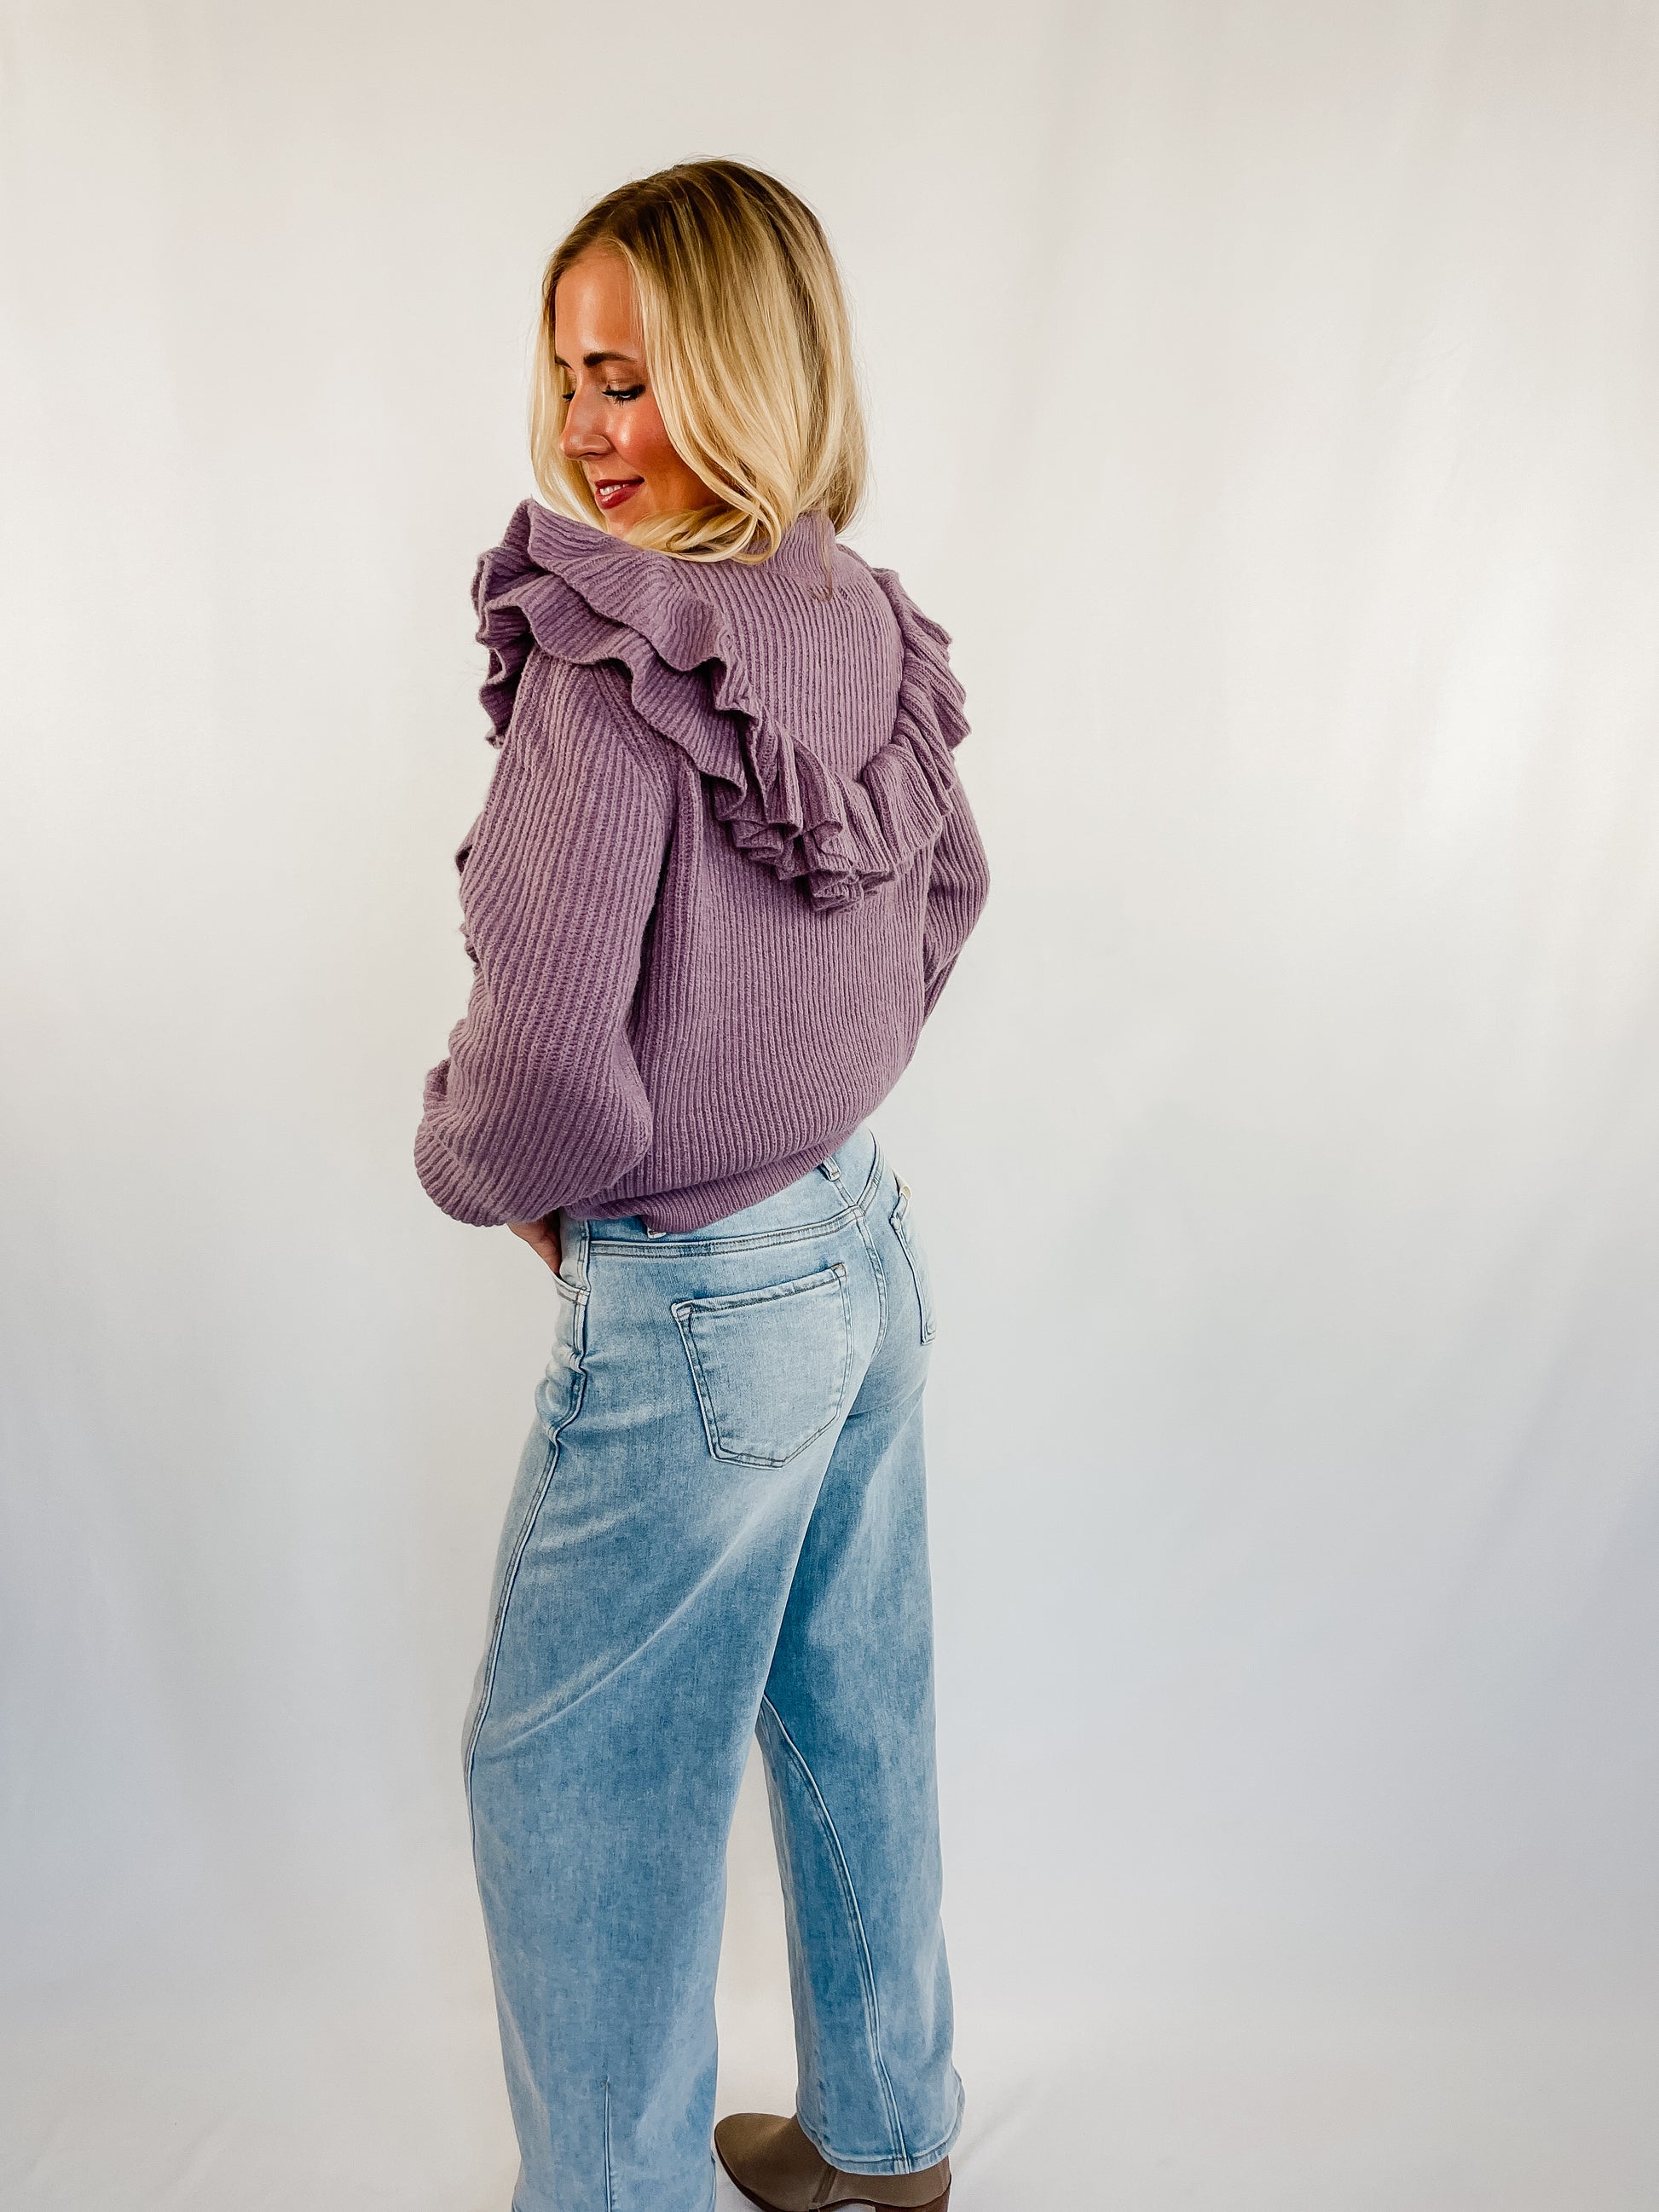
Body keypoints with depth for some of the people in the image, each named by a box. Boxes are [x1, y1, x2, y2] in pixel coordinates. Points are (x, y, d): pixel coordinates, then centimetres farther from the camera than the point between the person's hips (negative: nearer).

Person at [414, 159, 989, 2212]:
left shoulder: (611, 667, -24)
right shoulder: (867, 630, -1)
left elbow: (548, 1087, -27)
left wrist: (468, 1164, -6)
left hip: (692, 1314, -8)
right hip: (868, 1244, 8)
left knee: (574, 1786, 14)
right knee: (856, 1723, 23)